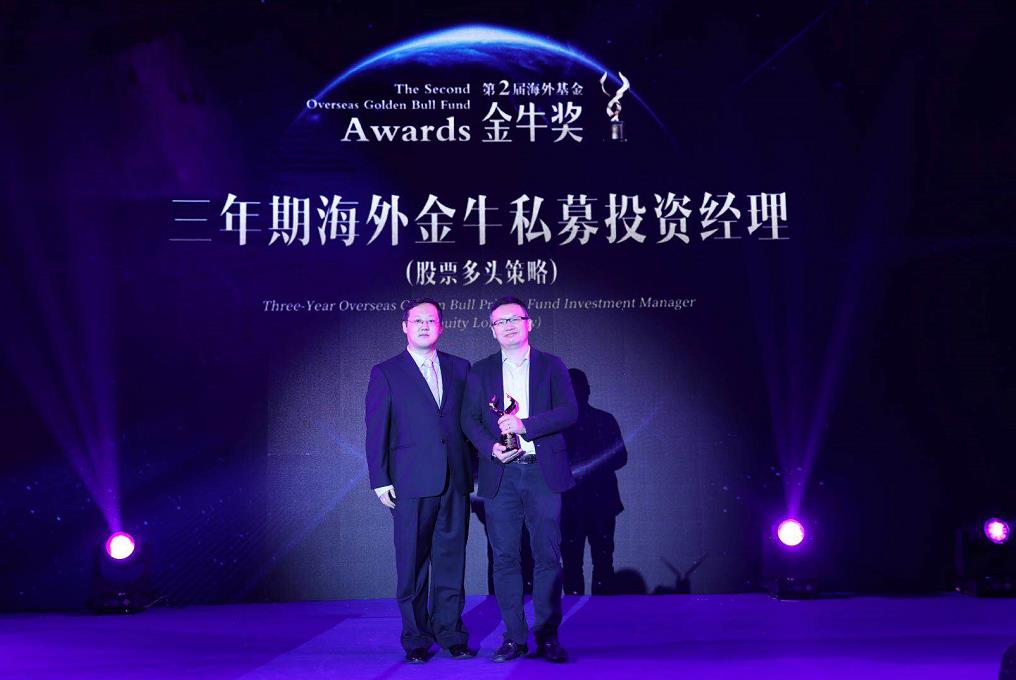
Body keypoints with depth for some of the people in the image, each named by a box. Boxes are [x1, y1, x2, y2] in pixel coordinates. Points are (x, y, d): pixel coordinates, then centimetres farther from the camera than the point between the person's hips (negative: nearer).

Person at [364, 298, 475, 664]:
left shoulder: (459, 368, 11)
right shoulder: (385, 373, 3)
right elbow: (376, 430, 0)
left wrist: (472, 469, 7)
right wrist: (380, 480, -6)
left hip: (455, 482, 3)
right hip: (411, 483, -3)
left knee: (451, 560, 7)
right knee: (412, 564, 3)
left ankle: (451, 634, 17)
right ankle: (416, 639, 13)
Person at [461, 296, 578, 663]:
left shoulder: (552, 366, 8)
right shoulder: (479, 372, 11)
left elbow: (569, 411, -3)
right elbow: (469, 419, 6)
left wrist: (524, 424, -14)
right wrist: (492, 448, -12)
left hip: (543, 471, -1)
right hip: (500, 474, 1)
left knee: (548, 556, -1)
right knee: (505, 557, 2)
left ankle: (548, 636, 7)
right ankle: (514, 637, 9)